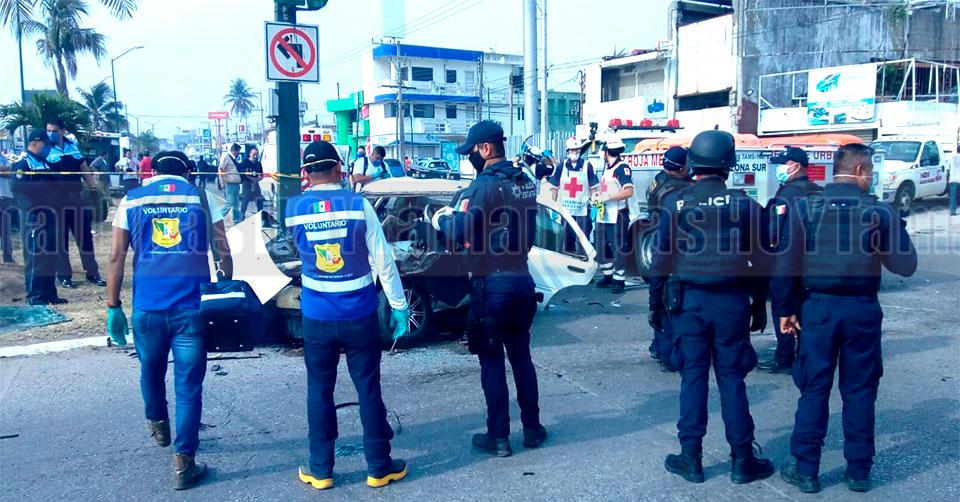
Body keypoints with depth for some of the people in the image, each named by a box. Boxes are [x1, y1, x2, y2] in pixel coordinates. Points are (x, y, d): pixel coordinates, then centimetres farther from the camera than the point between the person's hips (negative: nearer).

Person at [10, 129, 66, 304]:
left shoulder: (46, 164, 18)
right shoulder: (22, 164, -7)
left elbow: (55, 184, 26)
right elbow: (17, 188, -19)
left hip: (49, 215, 8)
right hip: (33, 217, -8)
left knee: (50, 255, 11)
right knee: (34, 256, -5)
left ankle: (49, 293, 18)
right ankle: (34, 295, 1)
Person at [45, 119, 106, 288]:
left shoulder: (73, 146, 8)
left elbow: (85, 170, 13)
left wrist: (95, 188, 8)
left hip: (78, 198, 3)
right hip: (57, 200, -3)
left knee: (85, 235, 7)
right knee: (61, 238, 4)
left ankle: (92, 273, 15)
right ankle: (64, 275, 13)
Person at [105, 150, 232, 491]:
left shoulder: (131, 200, 8)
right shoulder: (202, 197, 5)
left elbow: (116, 256, 3)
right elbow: (224, 251, 1)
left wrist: (113, 306, 7)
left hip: (146, 306, 2)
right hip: (192, 306, -2)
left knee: (151, 370, 25)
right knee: (188, 386, 5)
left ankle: (158, 425, 49)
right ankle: (183, 463, 7)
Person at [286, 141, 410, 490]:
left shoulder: (294, 208, -4)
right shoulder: (358, 204, -10)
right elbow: (383, 260, -9)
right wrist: (399, 305, -1)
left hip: (316, 318, 2)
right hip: (360, 315, -1)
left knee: (319, 392, 13)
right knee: (369, 390, 8)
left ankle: (320, 470, 22)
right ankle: (379, 468, 19)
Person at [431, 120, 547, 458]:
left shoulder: (484, 185, -15)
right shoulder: (526, 183, 8)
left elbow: (456, 235, -20)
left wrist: (440, 219, 1)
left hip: (492, 284, -7)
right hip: (523, 280, 7)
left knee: (492, 360, 4)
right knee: (521, 356, 17)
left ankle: (498, 437, 11)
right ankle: (532, 429, 24)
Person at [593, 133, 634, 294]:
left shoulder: (622, 167, -13)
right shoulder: (607, 167, 15)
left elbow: (629, 191, -23)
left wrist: (608, 197, -23)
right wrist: (598, 196, 9)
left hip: (617, 216, -9)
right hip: (603, 216, 9)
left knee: (619, 249, -2)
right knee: (602, 248, 14)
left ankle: (619, 280, 6)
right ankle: (608, 276, 27)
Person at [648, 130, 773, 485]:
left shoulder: (676, 205, -2)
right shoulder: (745, 205, -2)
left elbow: (661, 260, -1)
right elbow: (761, 261, 2)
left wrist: (656, 302, 7)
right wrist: (760, 305, 11)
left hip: (688, 300, 0)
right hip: (732, 302, 0)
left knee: (693, 376, 7)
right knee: (731, 378, 7)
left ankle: (691, 459, 13)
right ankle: (742, 460, 15)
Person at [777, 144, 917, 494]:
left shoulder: (804, 207, -3)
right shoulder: (880, 211, -4)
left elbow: (786, 263, -7)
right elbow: (906, 265, -2)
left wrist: (786, 308, 1)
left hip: (817, 307, 0)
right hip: (863, 310, 0)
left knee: (814, 389, 7)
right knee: (859, 391, 11)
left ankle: (806, 469, 13)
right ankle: (859, 471, 21)